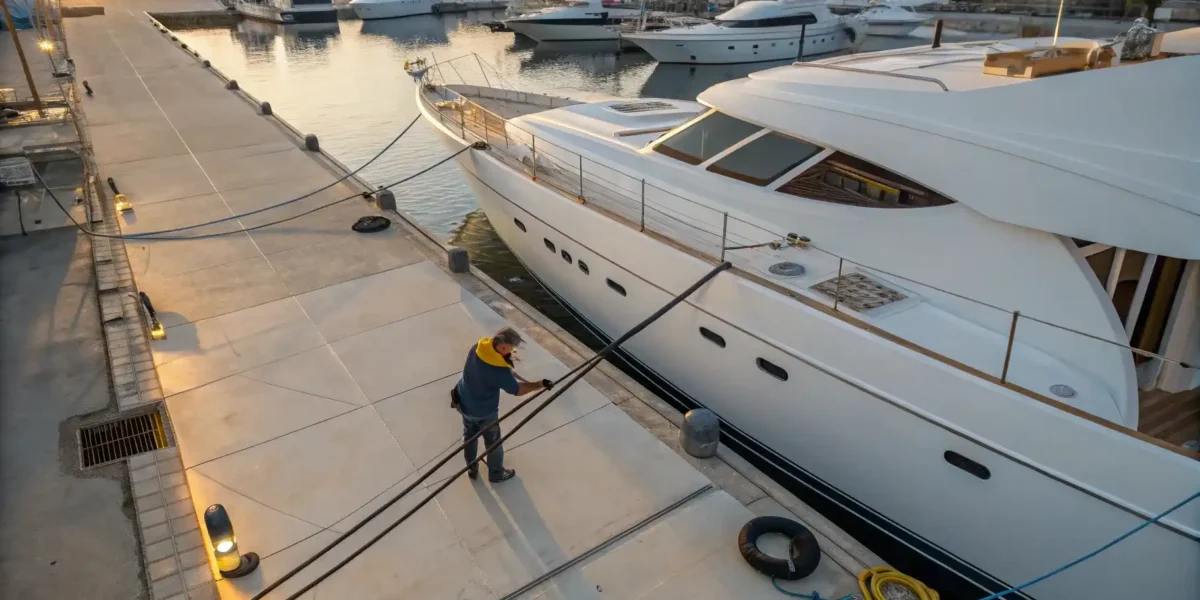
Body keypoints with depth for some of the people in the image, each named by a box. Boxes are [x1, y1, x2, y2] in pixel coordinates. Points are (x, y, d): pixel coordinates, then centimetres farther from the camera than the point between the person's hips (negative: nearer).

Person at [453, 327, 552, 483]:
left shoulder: (478, 348, -18)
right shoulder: (499, 371, -38)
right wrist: (540, 384, -13)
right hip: (484, 412, -7)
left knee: (469, 436, 29)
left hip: (463, 403, 7)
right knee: (493, 442, 21)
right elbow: (517, 390, -22)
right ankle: (496, 474, 45)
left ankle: (472, 469, 51)